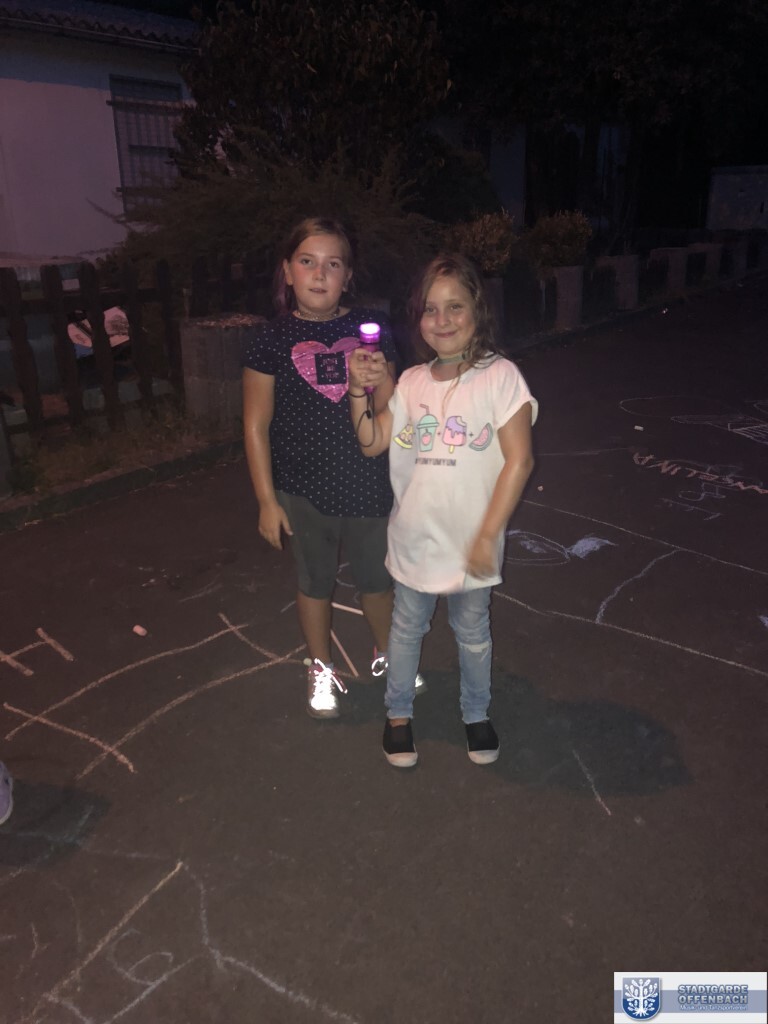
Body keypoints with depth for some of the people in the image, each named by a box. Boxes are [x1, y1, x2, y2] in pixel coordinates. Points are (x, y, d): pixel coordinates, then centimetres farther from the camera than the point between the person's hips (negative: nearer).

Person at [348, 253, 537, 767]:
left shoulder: (499, 376, -13)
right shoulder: (412, 382, 1)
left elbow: (519, 460, -16)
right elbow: (372, 443, 5)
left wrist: (488, 536, -18)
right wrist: (359, 392, -10)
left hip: (469, 542, -3)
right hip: (415, 538, 3)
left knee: (473, 634, 18)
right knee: (407, 628, 19)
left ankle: (477, 714, 42)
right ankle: (399, 713, 41)